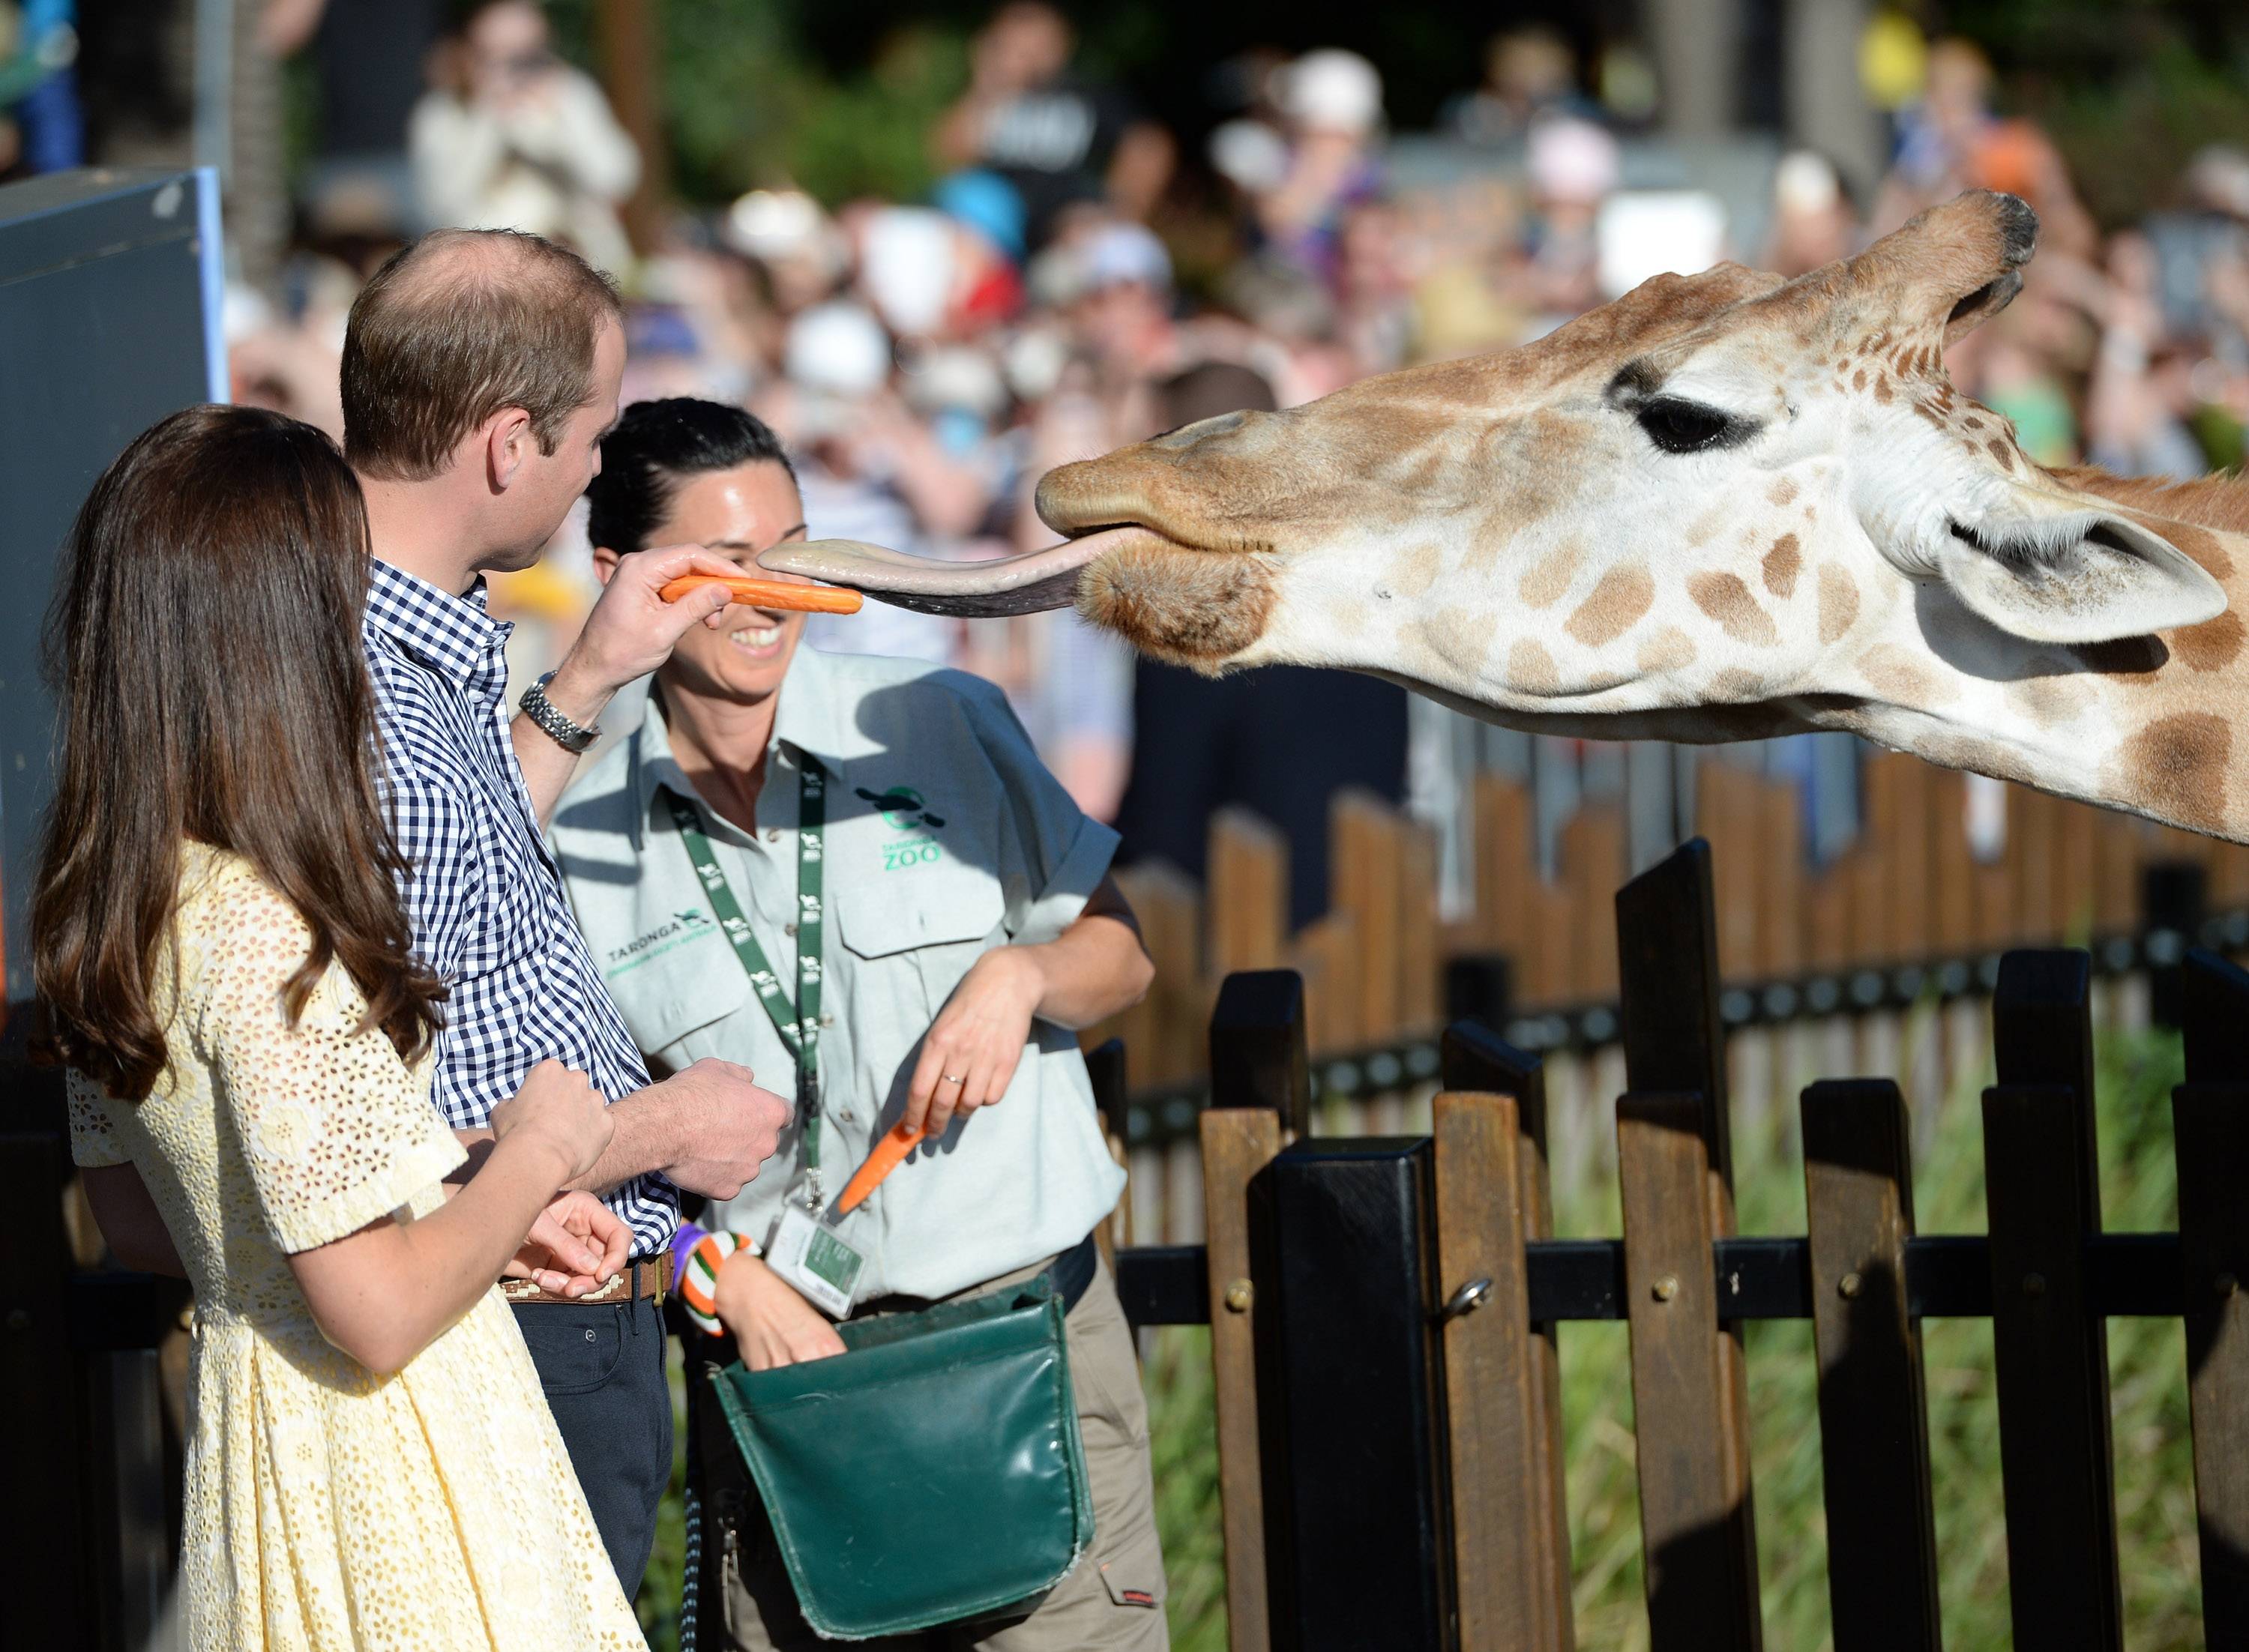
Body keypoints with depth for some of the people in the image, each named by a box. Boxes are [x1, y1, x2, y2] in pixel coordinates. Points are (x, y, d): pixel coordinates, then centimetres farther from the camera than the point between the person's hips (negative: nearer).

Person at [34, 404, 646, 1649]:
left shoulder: (103, 916, 2)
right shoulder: (273, 939, -25)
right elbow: (377, 1315, -25)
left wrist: (489, 1228, 12)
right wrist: (532, 1157, -7)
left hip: (243, 1427, 9)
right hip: (383, 1461, -9)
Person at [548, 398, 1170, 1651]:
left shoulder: (945, 728, 2)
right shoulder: (585, 844, 2)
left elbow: (1123, 955, 11)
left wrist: (1019, 975, -10)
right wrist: (722, 1272, -8)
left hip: (1029, 1326, 0)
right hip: (777, 1358, 0)